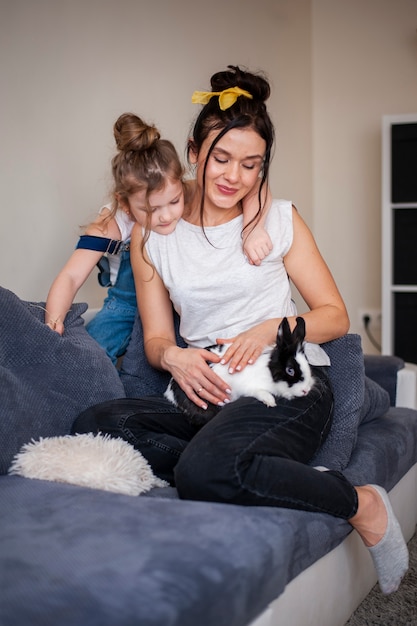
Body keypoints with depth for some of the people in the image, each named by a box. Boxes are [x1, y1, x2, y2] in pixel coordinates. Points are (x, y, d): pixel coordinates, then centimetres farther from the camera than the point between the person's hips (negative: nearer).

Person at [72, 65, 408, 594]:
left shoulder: (280, 220, 6)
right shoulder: (152, 236, 10)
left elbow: (335, 316, 7)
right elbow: (156, 337, 13)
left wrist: (272, 328, -13)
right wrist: (172, 355, -12)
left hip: (291, 384, -4)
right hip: (209, 391, 4)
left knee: (203, 471, -35)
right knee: (92, 424, -24)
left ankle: (362, 505, -13)